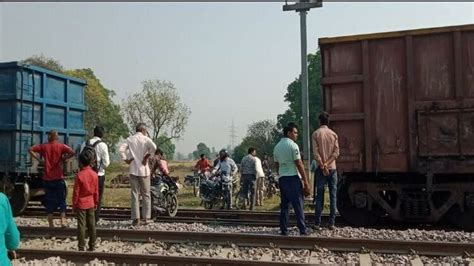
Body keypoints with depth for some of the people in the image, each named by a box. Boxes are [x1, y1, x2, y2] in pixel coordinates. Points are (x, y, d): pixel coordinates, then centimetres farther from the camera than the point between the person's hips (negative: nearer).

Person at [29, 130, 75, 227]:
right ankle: (63, 220, -3)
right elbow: (72, 152, -17)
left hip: (47, 179, 2)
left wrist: (38, 159, 4)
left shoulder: (44, 146, 4)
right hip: (59, 178, -2)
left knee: (49, 201, 9)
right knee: (61, 200, 9)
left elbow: (30, 150, 3)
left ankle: (51, 224, 11)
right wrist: (64, 158, -3)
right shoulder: (61, 146, -3)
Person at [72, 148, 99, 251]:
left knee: (81, 225, 2)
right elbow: (96, 191, 4)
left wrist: (74, 204, -1)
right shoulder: (95, 174, -2)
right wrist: (96, 203, 15)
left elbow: (76, 192, -11)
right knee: (91, 225, 10)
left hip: (81, 204, -4)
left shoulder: (79, 175, -15)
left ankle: (81, 247, 6)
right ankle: (92, 246, 16)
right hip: (91, 203, 4)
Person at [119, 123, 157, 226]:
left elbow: (121, 150, -8)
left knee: (135, 194, 5)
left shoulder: (130, 139, 5)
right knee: (146, 194, 8)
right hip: (144, 169, -2)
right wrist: (146, 157, -10)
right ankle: (146, 217, 9)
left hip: (133, 170, 2)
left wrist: (126, 160, 0)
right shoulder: (146, 139, -2)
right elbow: (153, 147, -21)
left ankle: (136, 218, 3)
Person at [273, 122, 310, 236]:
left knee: (284, 205, 10)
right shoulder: (293, 145, -9)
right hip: (293, 178, -7)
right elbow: (299, 164, -12)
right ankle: (302, 230, -3)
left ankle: (284, 230, 11)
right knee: (298, 205, -4)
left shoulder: (277, 147, 13)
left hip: (282, 178, 7)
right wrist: (306, 182, -10)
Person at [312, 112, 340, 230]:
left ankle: (317, 223, 2)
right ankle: (331, 223, 5)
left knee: (320, 196, 1)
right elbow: (336, 152, -2)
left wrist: (322, 166, -9)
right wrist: (327, 163, -7)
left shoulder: (315, 134, -1)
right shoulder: (334, 134, 7)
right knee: (333, 196, 5)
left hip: (321, 168, -2)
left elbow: (315, 152, -10)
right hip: (332, 168, 2)